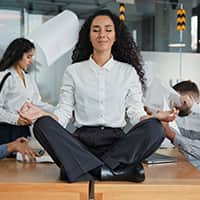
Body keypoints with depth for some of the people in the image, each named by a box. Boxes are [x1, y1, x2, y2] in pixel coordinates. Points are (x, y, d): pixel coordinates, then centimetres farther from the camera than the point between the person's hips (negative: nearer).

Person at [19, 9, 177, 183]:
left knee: (154, 128, -27)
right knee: (43, 125, -26)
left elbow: (136, 113, 7)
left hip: (117, 141, 0)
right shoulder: (73, 71, 12)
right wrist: (43, 114, -14)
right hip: (82, 140, 0)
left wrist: (156, 117, -14)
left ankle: (82, 167, -29)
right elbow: (63, 113, 7)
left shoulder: (128, 71, 12)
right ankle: (115, 171, -34)